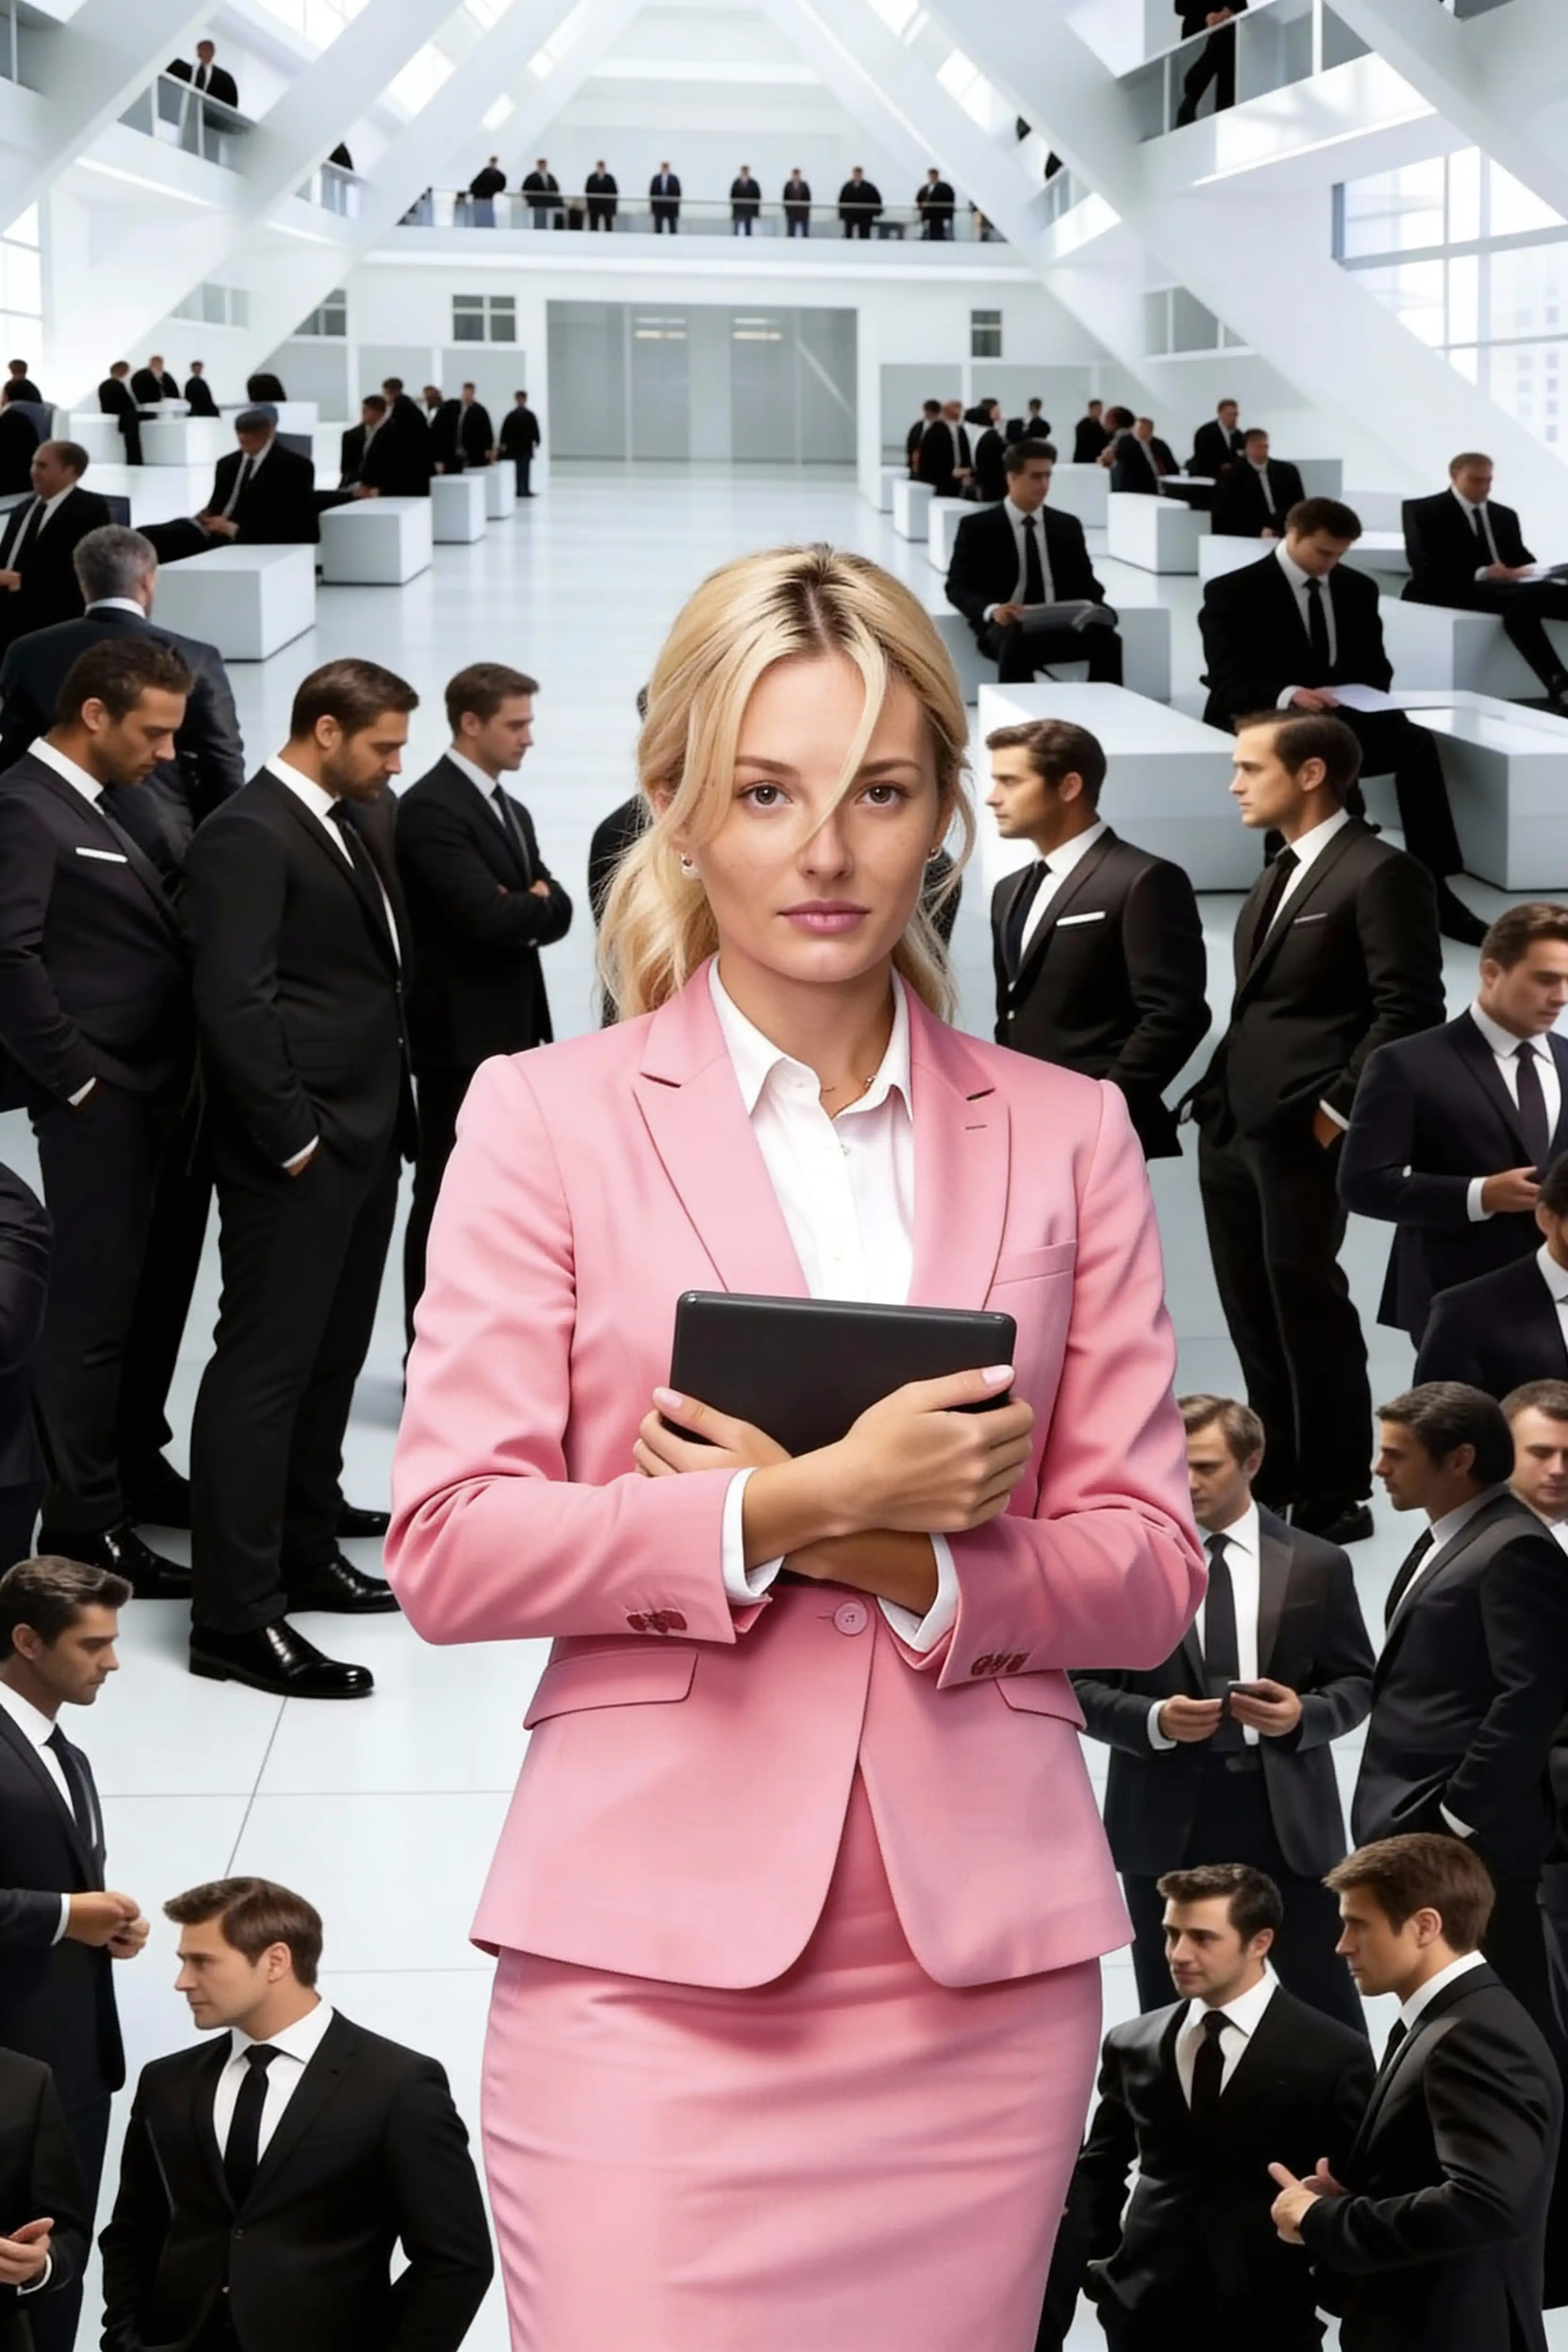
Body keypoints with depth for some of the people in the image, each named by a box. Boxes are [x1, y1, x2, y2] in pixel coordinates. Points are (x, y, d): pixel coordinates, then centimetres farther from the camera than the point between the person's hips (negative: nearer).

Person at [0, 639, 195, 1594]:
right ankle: (86, 1528, 4)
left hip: (142, 1098, 9)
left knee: (122, 1307, 14)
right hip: (96, 1105, -9)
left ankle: (116, 1484, 23)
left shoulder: (93, 807, 17)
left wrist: (165, 1082, 5)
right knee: (92, 1313, -3)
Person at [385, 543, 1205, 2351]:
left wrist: (904, 1561, -11)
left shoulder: (1063, 1137, 10)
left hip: (985, 1971, 2)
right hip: (653, 1954, -2)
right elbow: (446, 1552, -4)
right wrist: (803, 1504, -15)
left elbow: (1148, 1570, 8)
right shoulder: (547, 1118, 4)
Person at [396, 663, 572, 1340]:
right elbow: (488, 919, -23)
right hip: (462, 1033, -9)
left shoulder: (512, 812, 17)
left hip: (514, 1031, 9)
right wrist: (537, 904, -3)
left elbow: (556, 913, 10)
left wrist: (525, 907, -11)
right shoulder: (430, 808, -14)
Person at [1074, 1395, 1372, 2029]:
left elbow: (1357, 1683, 9)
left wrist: (1305, 1714, -13)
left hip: (1287, 1817, 0)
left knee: (1327, 2004, 4)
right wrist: (1154, 1720, -16)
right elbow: (1083, 1689, 3)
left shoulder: (1316, 1564, 5)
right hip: (1167, 1820, 0)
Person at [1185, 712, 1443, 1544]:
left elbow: (1410, 1008, -16)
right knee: (1254, 1315, 12)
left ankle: (1335, 1499, 7)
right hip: (1231, 1128, 9)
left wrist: (1340, 1108, -17)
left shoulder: (1379, 873, -11)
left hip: (1301, 1132, -9)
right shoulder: (1279, 878, 19)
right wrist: (1218, 1091, 11)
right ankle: (1273, 1483, 21)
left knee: (1308, 1309, -2)